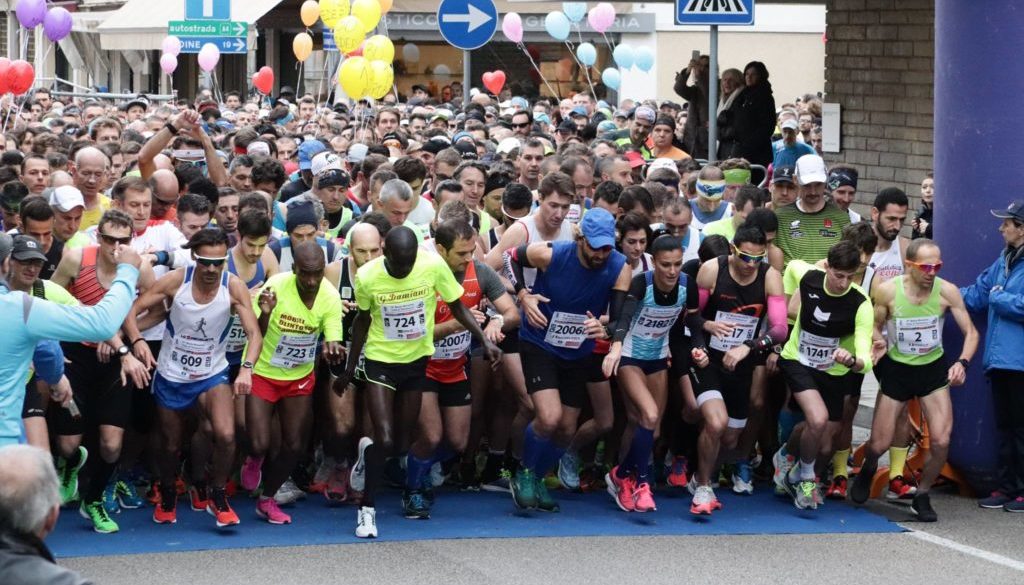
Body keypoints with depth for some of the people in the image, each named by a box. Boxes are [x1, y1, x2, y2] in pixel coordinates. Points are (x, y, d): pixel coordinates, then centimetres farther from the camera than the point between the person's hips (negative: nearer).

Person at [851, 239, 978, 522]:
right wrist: (879, 344, -22)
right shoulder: (887, 291, -18)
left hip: (934, 368, 1)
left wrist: (963, 363, -27)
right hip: (897, 368, -1)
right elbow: (875, 326, 0)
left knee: (941, 441, -13)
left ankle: (922, 496, 14)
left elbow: (971, 333, -10)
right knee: (879, 445, 1)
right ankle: (868, 469, 40)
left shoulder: (947, 291, -17)